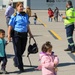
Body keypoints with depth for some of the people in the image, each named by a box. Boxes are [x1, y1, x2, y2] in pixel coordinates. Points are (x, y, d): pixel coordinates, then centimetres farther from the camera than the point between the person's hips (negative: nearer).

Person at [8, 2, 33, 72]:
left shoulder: (25, 15, 11)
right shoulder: (14, 16, -5)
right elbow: (10, 26, -7)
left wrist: (30, 33, 23)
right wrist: (9, 35, -14)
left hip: (24, 34, 5)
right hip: (17, 34, -5)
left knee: (22, 50, 13)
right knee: (18, 51, 1)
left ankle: (16, 60, 41)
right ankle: (20, 67, 10)